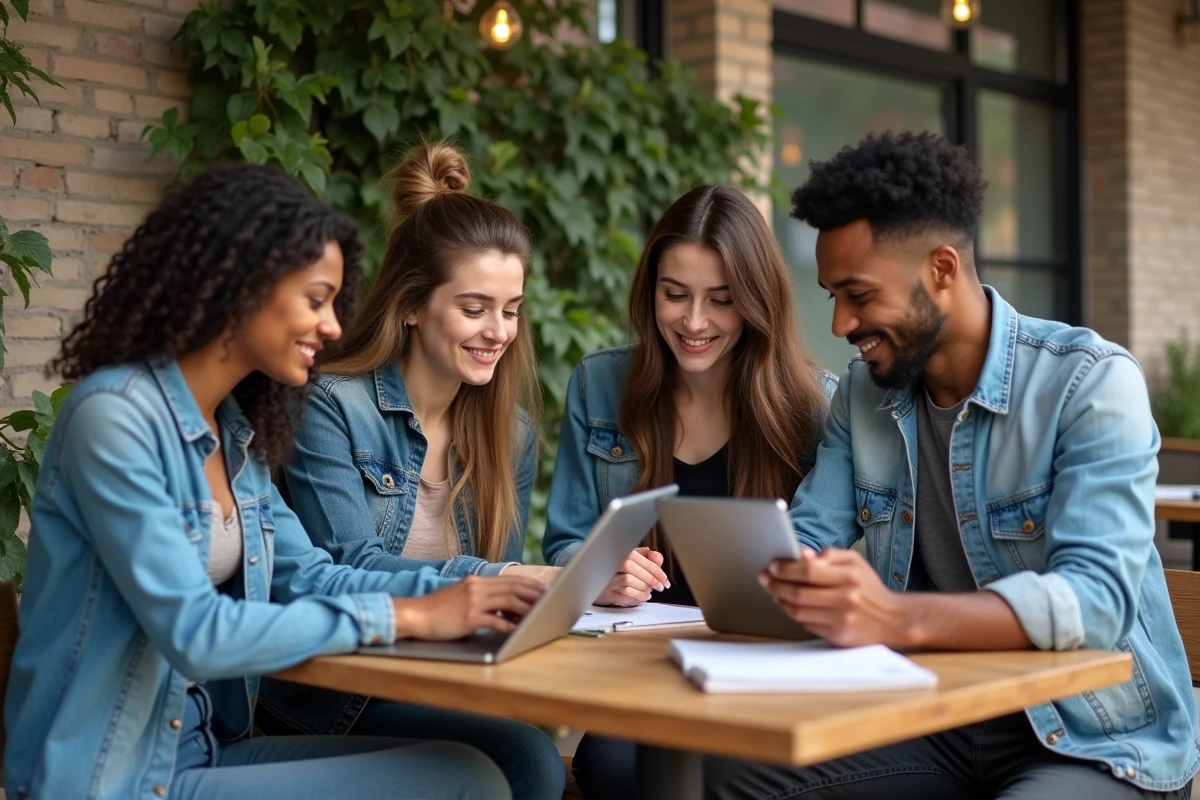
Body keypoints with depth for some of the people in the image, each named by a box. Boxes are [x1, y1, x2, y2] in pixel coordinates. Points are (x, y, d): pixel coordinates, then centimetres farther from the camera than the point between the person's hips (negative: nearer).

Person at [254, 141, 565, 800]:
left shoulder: (511, 430, 10)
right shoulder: (331, 406, -9)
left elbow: (509, 582, 8)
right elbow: (347, 568, -18)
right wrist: (490, 578, -30)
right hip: (333, 692, -5)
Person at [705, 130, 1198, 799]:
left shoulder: (1091, 383, -15)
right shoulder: (863, 392, 4)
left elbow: (1096, 598, -27)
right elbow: (809, 541, 3)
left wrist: (898, 619, -43)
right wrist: (785, 578, -23)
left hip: (1097, 743, -5)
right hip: (935, 720, 6)